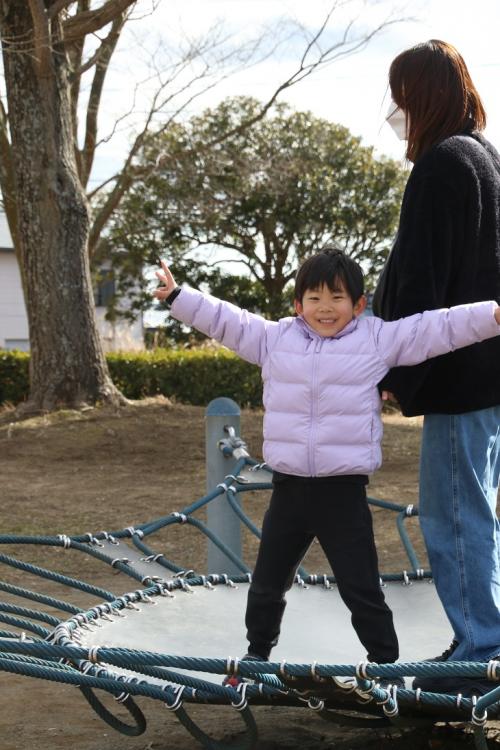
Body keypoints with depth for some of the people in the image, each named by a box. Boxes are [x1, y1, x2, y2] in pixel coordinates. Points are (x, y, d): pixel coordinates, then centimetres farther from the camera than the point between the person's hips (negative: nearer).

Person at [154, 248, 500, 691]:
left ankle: (386, 665, 17)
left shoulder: (378, 339, -2)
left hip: (344, 491, -4)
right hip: (289, 488, 4)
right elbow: (225, 320, 15)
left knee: (362, 589, 2)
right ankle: (258, 654, 38)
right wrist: (177, 296, 17)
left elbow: (438, 328, -5)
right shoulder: (275, 338, 6)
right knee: (267, 584, 18)